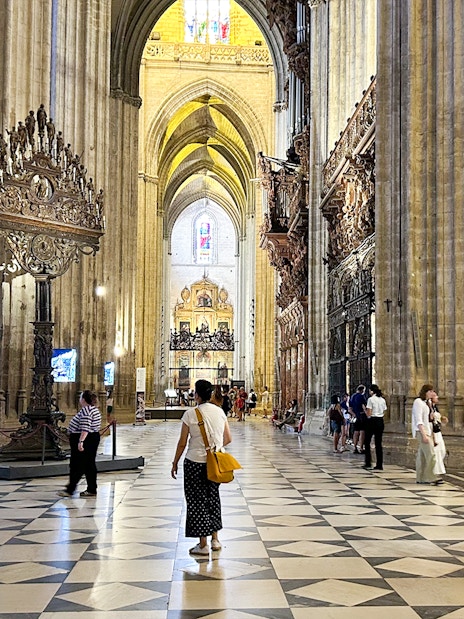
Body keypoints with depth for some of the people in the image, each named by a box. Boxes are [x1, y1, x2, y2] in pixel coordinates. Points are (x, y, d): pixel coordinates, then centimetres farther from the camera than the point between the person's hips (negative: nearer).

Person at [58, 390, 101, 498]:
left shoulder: (86, 410, -18)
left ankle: (70, 489, 1)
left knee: (77, 466, -4)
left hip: (84, 440, -10)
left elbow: (85, 428, -27)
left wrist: (80, 441, -31)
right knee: (89, 465, 11)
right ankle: (91, 490, 12)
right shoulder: (95, 409, 14)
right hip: (94, 438, 10)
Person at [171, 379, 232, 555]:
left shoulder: (191, 414, -12)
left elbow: (182, 443, -9)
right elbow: (228, 439, 6)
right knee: (213, 498, 19)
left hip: (196, 462, -5)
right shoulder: (220, 412, 1)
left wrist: (175, 463, 2)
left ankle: (203, 545, 10)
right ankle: (215, 540, 24)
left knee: (197, 501, 6)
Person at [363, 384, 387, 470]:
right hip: (380, 422, 6)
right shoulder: (382, 400, 9)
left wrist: (365, 410, 6)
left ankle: (368, 463, 5)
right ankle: (379, 465, 5)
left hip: (372, 421, -6)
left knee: (367, 442, 8)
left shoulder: (371, 399, -10)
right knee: (378, 443, 7)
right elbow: (384, 411, 9)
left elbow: (369, 414, -13)